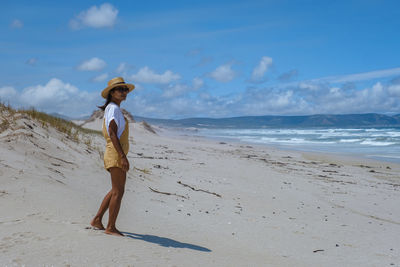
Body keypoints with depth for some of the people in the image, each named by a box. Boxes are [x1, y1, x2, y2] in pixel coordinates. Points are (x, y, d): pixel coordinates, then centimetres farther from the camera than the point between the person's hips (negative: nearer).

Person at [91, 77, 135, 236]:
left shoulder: (112, 109, 20)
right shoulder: (113, 108, -9)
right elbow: (112, 134, -19)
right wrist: (123, 156, -25)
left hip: (115, 155, 10)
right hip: (116, 153, -10)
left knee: (116, 191, 18)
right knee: (118, 191, -7)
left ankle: (97, 220, 24)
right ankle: (110, 228, -2)